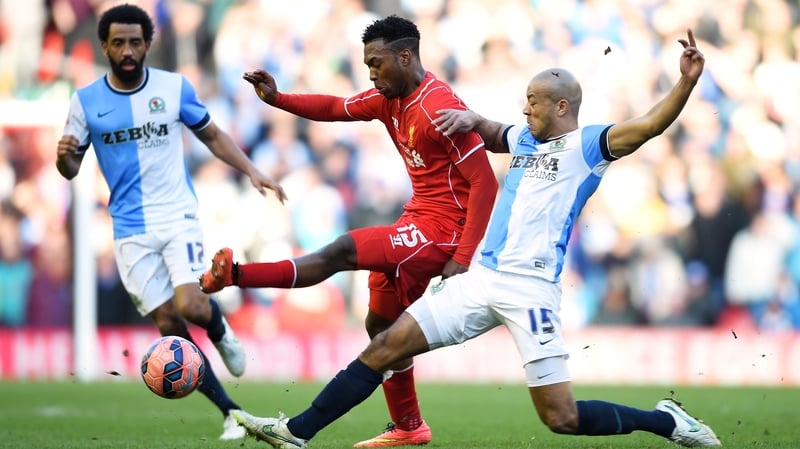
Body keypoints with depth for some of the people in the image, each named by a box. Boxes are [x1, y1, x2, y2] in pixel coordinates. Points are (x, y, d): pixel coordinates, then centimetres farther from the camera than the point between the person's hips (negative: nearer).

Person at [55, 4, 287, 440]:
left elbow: (212, 135, 11)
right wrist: (63, 155, -21)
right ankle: (230, 412, 6)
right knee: (168, 324, -4)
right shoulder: (86, 101, -1)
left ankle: (219, 329, 16)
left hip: (178, 218, -1)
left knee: (190, 306, -22)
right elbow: (71, 170, 3)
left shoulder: (174, 88, -2)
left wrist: (252, 171, -1)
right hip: (131, 230, 1)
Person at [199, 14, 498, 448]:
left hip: (442, 232, -10)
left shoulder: (440, 107, -21)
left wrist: (462, 258, -26)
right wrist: (276, 99, 0)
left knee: (342, 251, -22)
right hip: (418, 220, 10)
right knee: (380, 324, 15)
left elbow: (485, 183, -23)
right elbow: (336, 108, 18)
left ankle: (235, 274, -26)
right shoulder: (388, 99, 6)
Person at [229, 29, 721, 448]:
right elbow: (488, 132, 39)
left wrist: (686, 82, -32)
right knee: (387, 346, 1)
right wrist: (469, 119, 17)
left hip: (530, 288, -7)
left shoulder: (587, 145, -3)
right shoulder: (526, 139, 18)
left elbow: (650, 125, -18)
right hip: (481, 278, 7)